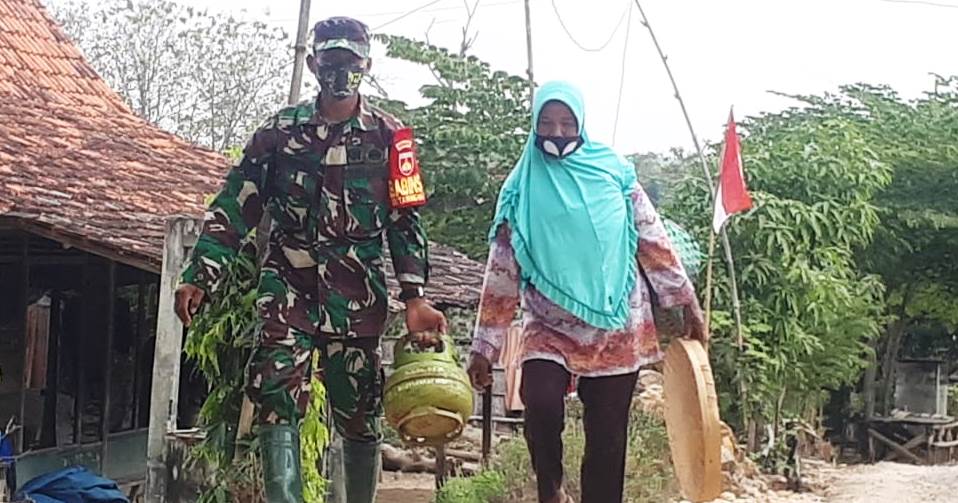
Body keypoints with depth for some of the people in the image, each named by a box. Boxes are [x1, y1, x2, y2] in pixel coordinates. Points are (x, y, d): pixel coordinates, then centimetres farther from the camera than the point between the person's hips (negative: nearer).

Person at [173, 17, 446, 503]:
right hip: (289, 284, 0)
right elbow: (234, 207, 5)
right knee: (277, 395, -14)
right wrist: (199, 276, -3)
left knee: (359, 410, 6)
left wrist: (414, 299, -7)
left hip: (356, 295, 0)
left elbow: (406, 221, 2)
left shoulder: (388, 137, 4)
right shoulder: (280, 130, 6)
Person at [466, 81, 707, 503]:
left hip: (618, 331, 1)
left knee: (607, 436, 4)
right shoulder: (522, 191, 1)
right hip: (550, 330, -1)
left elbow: (654, 244, 5)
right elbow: (502, 274, 1)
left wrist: (685, 303, 3)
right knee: (541, 403, -25)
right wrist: (484, 348, -1)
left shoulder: (614, 172, 2)